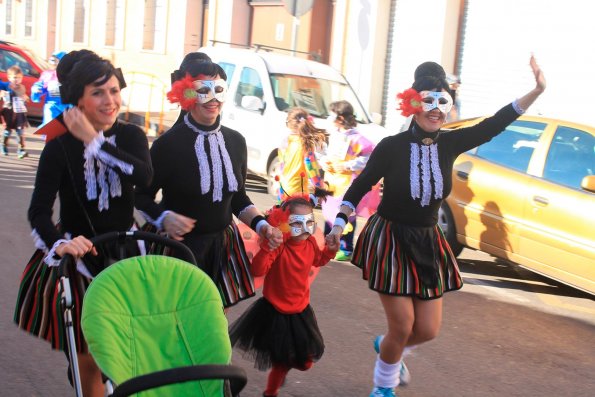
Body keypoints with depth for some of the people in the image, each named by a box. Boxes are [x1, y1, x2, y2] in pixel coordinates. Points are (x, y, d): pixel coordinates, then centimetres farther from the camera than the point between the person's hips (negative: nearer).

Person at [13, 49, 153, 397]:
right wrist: (59, 244, -38)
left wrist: (94, 140, -23)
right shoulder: (60, 145, -11)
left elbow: (144, 176, -23)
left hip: (124, 252, 2)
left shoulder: (131, 136, -3)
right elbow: (39, 210, -18)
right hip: (80, 256, -2)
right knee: (88, 359, 5)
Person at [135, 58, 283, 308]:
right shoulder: (168, 144, -11)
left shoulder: (236, 141, 5)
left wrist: (260, 224, 2)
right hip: (179, 246, -4)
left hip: (222, 246, 4)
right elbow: (142, 196, -2)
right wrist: (164, 218, -21)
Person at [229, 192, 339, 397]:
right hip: (274, 311, -7)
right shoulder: (278, 245, -25)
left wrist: (331, 249, 1)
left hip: (300, 310, 7)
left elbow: (318, 260, 18)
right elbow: (257, 270, -35)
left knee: (304, 359, 18)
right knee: (280, 358, 5)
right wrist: (267, 247, -46)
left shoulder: (310, 243, -5)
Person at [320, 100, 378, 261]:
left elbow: (370, 155, -21)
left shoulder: (354, 138, -18)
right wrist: (323, 161, 0)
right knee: (329, 212, 15)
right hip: (331, 181, 8)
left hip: (347, 183, -8)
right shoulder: (333, 135, 8)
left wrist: (348, 166, -21)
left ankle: (346, 249, 10)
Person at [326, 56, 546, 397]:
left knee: (428, 330, 9)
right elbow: (360, 186, -6)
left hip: (427, 244, 5)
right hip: (390, 240, -5)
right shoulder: (392, 146, -14)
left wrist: (537, 90, -12)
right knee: (403, 327, -2)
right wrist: (339, 225, -13)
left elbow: (494, 125, -6)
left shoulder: (449, 144, -4)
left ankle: (387, 345, 43)